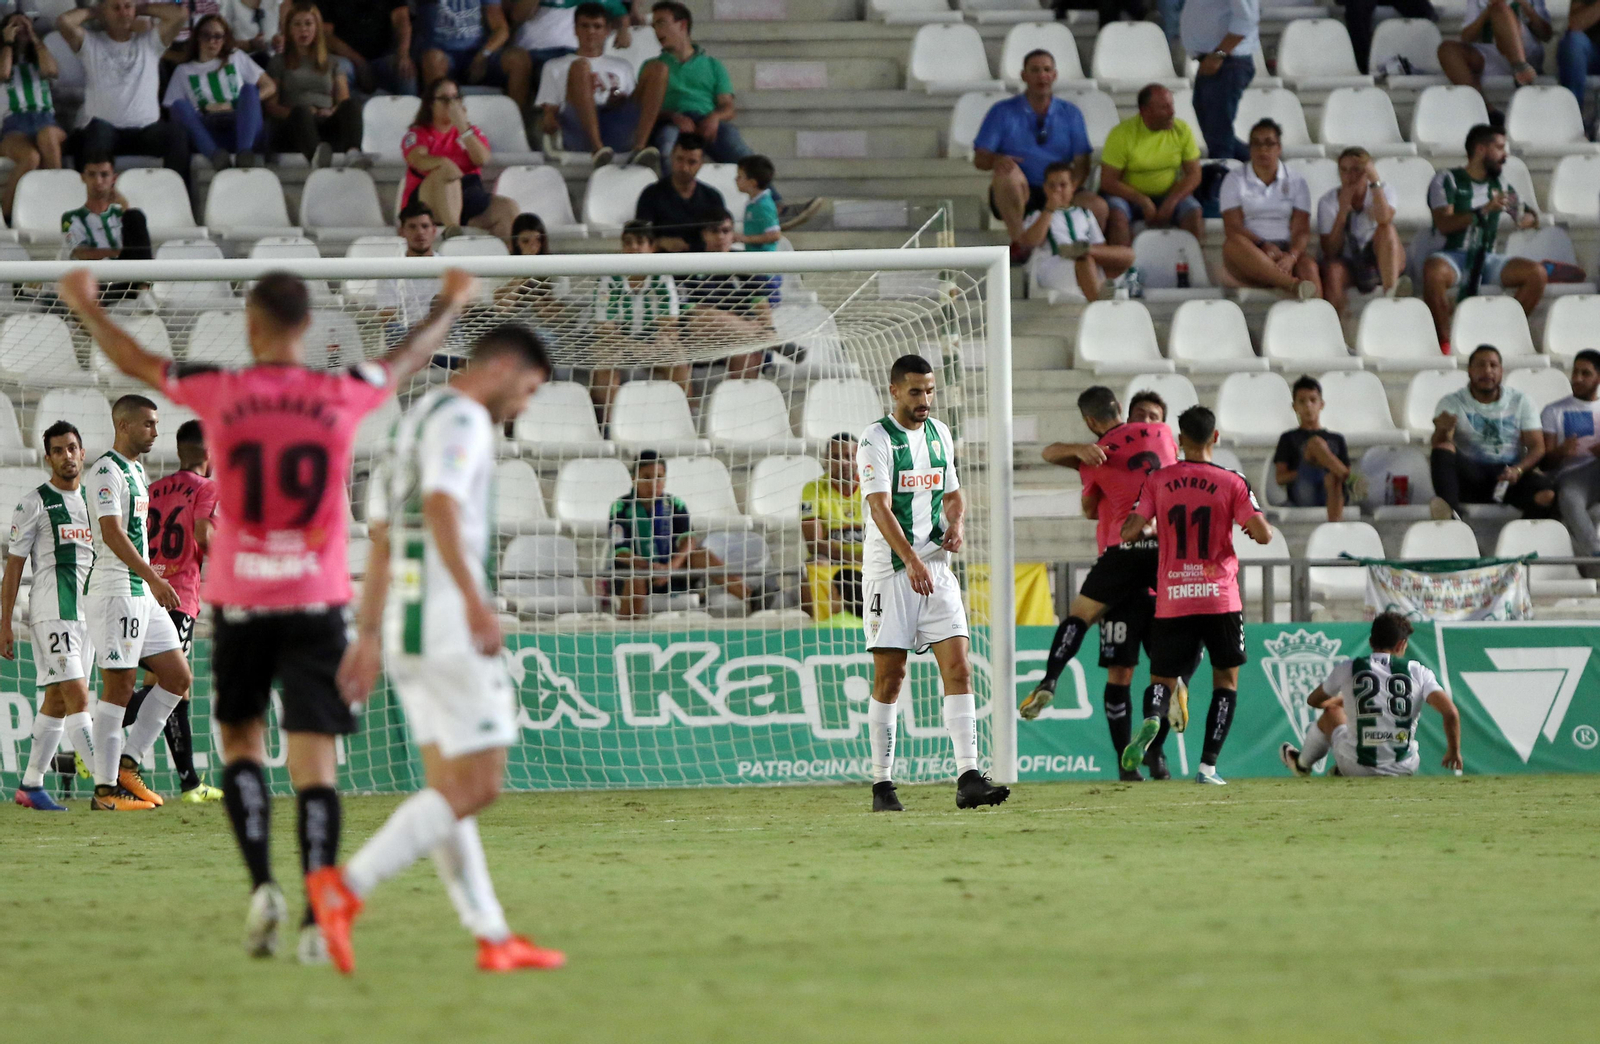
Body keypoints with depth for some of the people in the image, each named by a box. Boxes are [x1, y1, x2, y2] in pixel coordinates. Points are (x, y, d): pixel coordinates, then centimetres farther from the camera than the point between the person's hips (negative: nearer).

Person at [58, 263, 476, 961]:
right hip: (316, 598, 0)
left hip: (239, 599, 0)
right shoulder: (341, 398, -2)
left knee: (241, 741, 15)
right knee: (313, 755, -2)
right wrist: (451, 305, 39)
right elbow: (408, 360, 19)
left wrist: (84, 305, 31)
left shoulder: (220, 395, -4)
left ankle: (261, 883, -5)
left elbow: (133, 361, 13)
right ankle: (319, 918, -9)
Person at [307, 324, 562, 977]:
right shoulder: (462, 419, -8)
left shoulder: (419, 419, 23)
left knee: (450, 788, 8)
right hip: (449, 628, -11)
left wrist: (370, 637, 27)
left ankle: (493, 939, 9)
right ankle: (346, 887, -17)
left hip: (408, 626, 11)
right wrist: (475, 598, -36)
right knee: (478, 786, -10)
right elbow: (440, 505, -26)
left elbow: (386, 536, 25)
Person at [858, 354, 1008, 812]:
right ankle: (882, 785, 5)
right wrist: (911, 560, -31)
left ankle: (968, 778, -10)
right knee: (889, 678, -3)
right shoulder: (876, 441, -9)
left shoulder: (940, 435, 12)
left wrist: (957, 523, 1)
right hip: (889, 569, -5)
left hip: (936, 567, 5)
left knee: (958, 668, -6)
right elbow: (880, 507, -20)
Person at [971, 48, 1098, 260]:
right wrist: (996, 160, -25)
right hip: (1015, 195, -1)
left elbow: (1081, 164, 6)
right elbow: (980, 158, 1)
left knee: (1097, 205, -29)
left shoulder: (1070, 114, 13)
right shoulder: (1003, 112, 7)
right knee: (1008, 172, -36)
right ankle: (1018, 244, -28)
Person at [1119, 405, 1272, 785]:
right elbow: (1263, 534, -8)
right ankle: (1208, 765, -1)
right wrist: (1260, 529, 15)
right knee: (1226, 679, 11)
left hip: (1172, 600, 1)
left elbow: (1130, 530, -1)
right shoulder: (1231, 483, -2)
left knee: (1162, 678, 11)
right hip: (1220, 598, -1)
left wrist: (1126, 531, 21)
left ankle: (1151, 718, -25)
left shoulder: (1158, 480, 3)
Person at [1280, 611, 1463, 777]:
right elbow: (1450, 713, -13)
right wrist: (1454, 751, 4)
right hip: (1404, 770, 0)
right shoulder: (1418, 671, -3)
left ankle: (1302, 763, 54)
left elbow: (1314, 701, 17)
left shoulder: (1347, 668, -1)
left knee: (1332, 711, 29)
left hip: (1357, 770, 0)